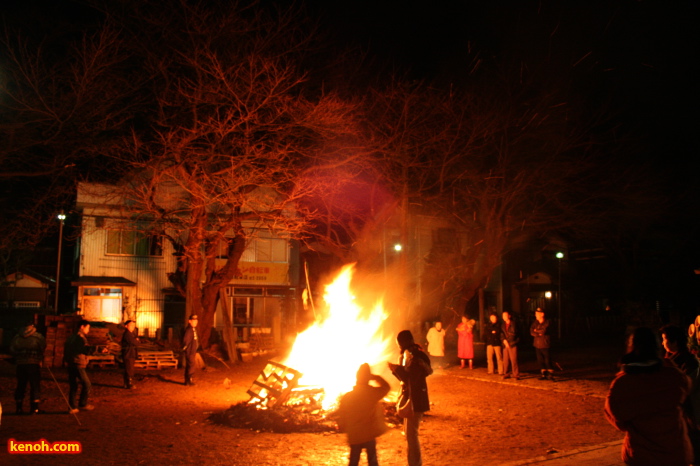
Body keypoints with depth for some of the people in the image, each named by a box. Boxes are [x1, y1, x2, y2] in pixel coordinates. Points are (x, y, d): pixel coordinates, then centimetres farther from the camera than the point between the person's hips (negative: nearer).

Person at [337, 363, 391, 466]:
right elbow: (386, 387, 9)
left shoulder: (346, 397, -5)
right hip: (369, 435, -1)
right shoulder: (372, 393, -10)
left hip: (354, 436, 2)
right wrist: (375, 377, 9)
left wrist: (343, 429, 15)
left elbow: (341, 418, -1)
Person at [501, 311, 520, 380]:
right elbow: (502, 334, 11)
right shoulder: (503, 325, 16)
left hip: (512, 344, -5)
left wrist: (507, 341, -1)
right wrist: (504, 341, -5)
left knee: (514, 360, -10)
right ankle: (506, 374, 14)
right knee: (505, 360, 4)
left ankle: (516, 375, -5)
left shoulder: (513, 323, -1)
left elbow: (513, 333, -5)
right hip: (505, 345, 5)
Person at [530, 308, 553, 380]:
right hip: (537, 344, 5)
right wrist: (539, 334, -14)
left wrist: (536, 330, -4)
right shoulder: (535, 322, 9)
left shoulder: (546, 323, -7)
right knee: (540, 360, 8)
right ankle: (544, 374, 16)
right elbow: (531, 332, 0)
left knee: (547, 360, -5)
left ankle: (551, 374, 5)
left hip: (545, 345, -5)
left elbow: (543, 331, -19)